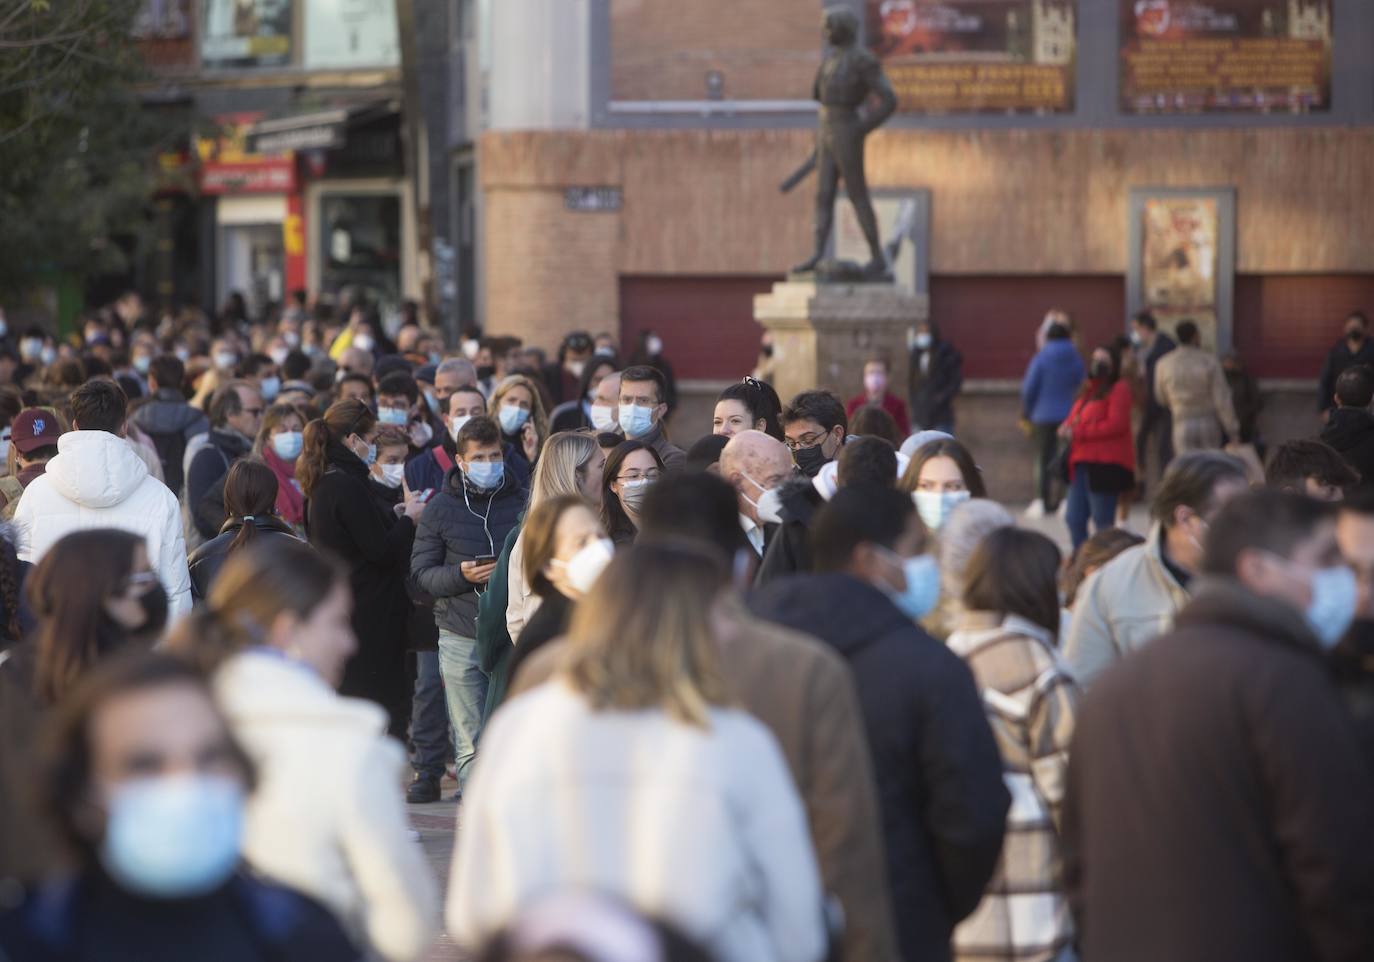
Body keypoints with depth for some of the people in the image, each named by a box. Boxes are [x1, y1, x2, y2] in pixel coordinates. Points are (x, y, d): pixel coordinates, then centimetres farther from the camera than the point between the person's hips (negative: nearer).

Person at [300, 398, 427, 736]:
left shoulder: (324, 483, 12)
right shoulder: (347, 485, -18)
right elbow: (381, 551, -19)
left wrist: (397, 513, 13)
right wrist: (408, 518, -4)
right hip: (368, 616, -10)